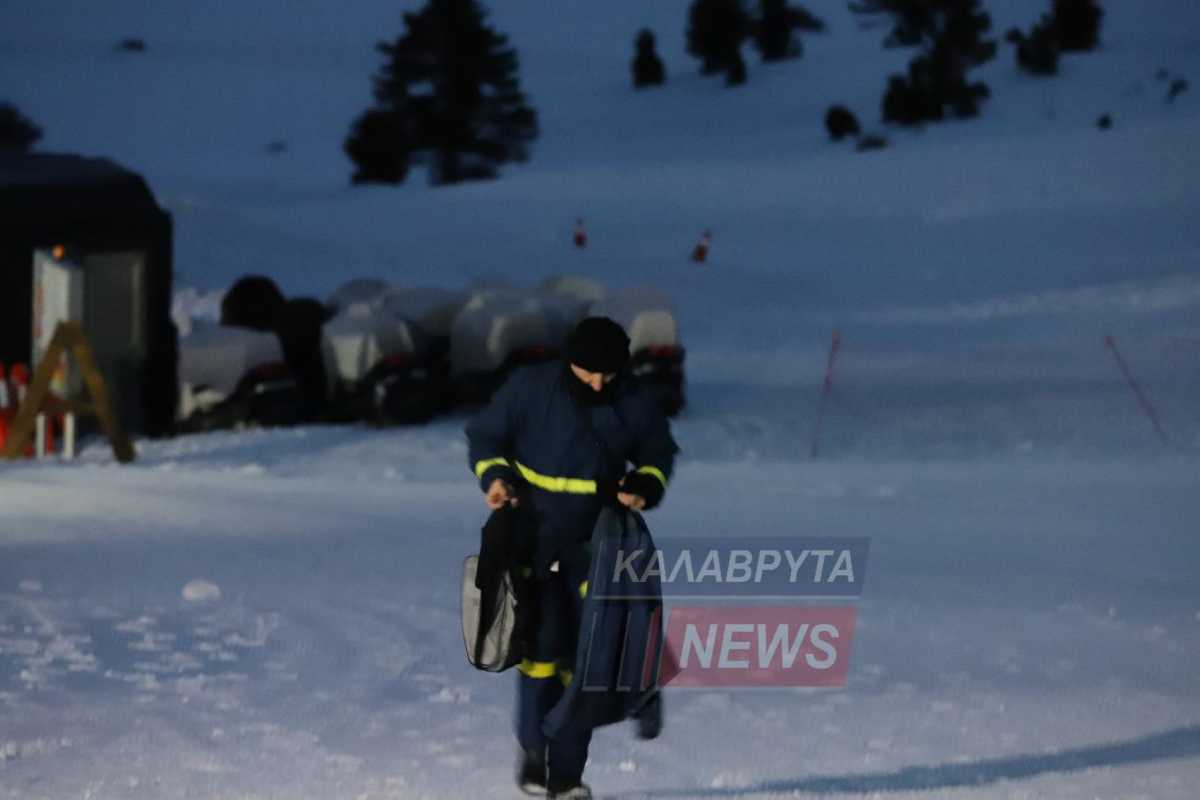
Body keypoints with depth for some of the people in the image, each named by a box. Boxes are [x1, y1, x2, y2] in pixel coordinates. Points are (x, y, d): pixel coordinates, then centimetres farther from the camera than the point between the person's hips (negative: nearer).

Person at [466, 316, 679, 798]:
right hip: (532, 537, -2)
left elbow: (658, 455, 13)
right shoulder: (530, 390, -9)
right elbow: (484, 437, 4)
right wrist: (497, 477, -15)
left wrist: (644, 486, -8)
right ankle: (533, 749, 11)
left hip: (594, 541, 2)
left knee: (584, 656, -2)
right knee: (542, 645, -11)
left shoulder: (636, 405, -4)